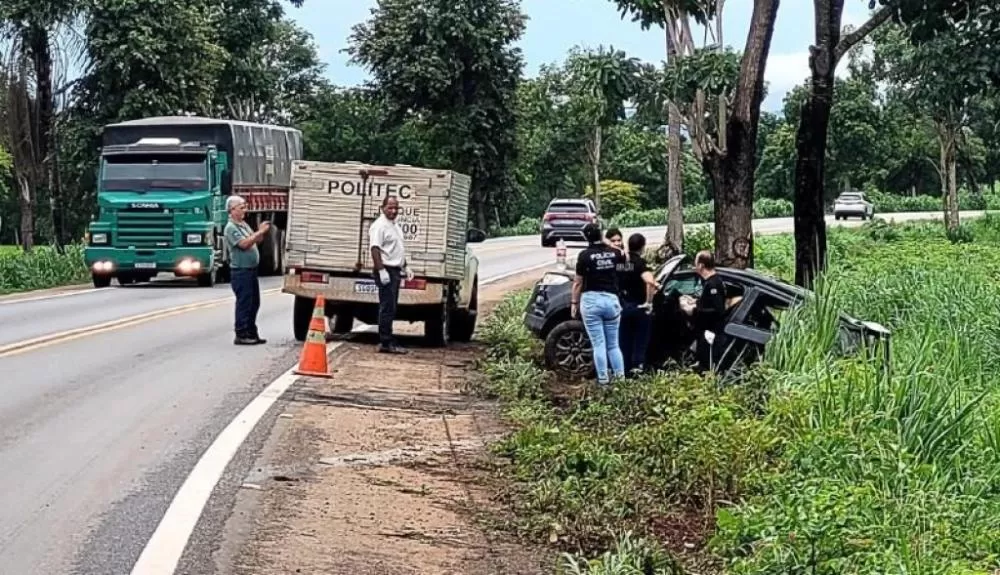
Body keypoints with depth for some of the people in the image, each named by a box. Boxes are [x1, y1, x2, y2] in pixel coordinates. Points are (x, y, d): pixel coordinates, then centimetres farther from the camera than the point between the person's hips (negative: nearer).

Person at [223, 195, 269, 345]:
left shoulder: (244, 224, 16)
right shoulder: (231, 228, -12)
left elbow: (256, 241, 21)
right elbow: (244, 244, -23)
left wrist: (261, 232, 2)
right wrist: (260, 231, -18)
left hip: (251, 269, 9)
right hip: (241, 271, -9)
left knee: (254, 303, 12)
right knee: (244, 303, -7)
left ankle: (251, 333, 19)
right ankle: (241, 335, -3)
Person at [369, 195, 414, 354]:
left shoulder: (394, 226, 19)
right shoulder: (379, 225, -11)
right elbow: (375, 249, -20)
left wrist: (405, 267, 22)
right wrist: (381, 271, -26)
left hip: (395, 271, 10)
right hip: (386, 271, -10)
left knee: (391, 308, 11)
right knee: (387, 307, -11)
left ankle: (387, 341, 15)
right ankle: (386, 343, -12)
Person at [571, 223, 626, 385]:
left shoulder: (585, 255, -8)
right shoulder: (613, 253, 4)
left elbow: (578, 282, -4)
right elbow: (625, 257, 28)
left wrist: (574, 302, 6)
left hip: (591, 300, -3)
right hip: (611, 300, 3)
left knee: (598, 344, 1)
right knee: (613, 344, 13)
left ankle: (603, 379, 1)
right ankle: (621, 376, 8)